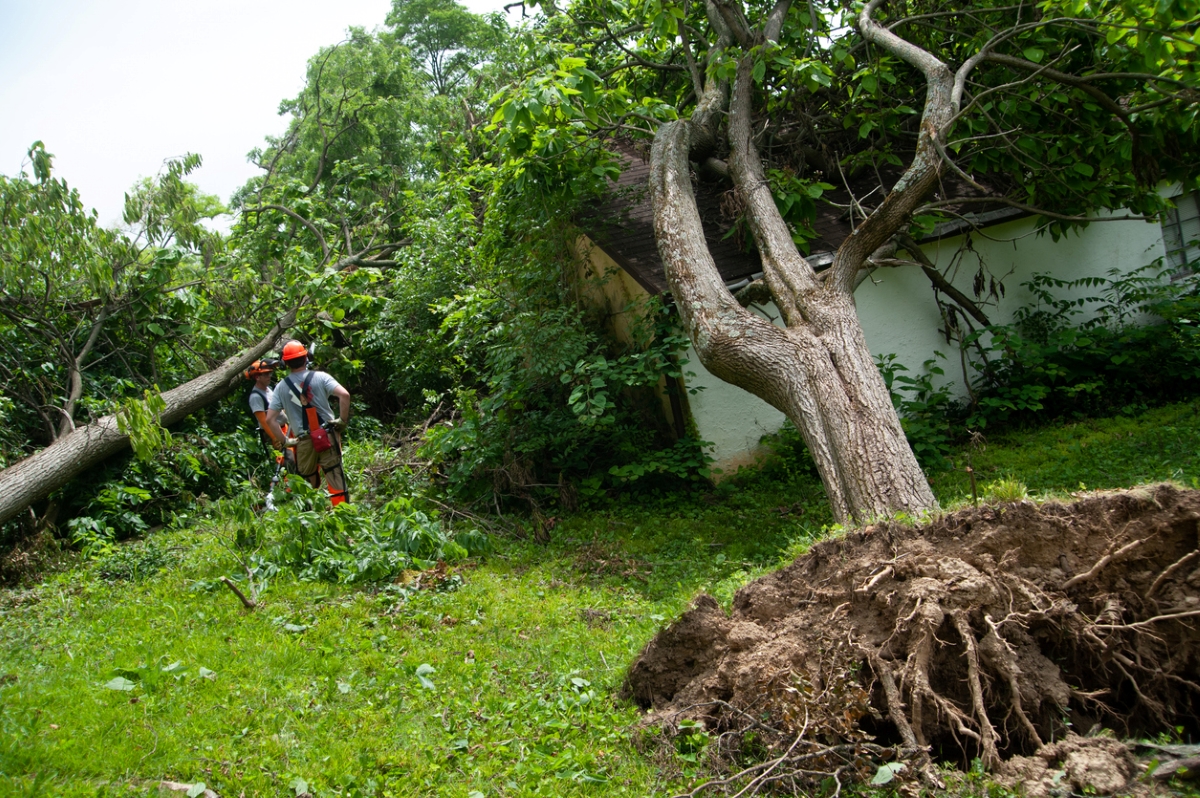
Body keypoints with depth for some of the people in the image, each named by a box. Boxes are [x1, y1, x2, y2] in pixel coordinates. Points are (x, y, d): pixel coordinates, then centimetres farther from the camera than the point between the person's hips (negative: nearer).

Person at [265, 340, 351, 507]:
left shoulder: (281, 387, 4)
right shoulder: (320, 377, -2)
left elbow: (270, 419, 1)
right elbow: (344, 395, -15)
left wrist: (285, 441, 7)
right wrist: (343, 420, -5)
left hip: (303, 441, 1)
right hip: (327, 436, -1)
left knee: (308, 483, 13)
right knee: (335, 477, 2)